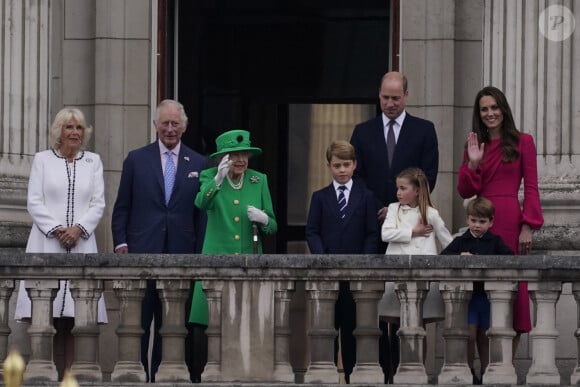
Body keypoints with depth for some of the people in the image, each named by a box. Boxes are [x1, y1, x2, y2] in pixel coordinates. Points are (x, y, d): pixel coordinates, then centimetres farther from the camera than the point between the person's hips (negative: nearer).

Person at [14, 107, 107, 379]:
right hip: (47, 243, -1)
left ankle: (68, 374, -9)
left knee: (75, 314, -7)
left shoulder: (93, 161, 14)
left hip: (81, 243, 1)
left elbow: (98, 203, 8)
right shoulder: (42, 159, 10)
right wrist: (57, 230, -9)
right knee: (46, 314, -9)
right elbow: (34, 202, 3)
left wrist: (78, 228, -8)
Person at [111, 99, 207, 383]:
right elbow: (121, 208, 7)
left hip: (181, 254, 1)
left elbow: (201, 213, 8)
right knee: (138, 323, -2)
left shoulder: (198, 164, 9)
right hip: (142, 253, -1)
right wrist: (121, 244, -3)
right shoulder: (136, 160, 6)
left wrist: (200, 254, 1)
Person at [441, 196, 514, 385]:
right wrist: (459, 256, -23)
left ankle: (484, 375, 18)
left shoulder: (495, 242, 4)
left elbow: (510, 258, -11)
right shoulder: (461, 241, 5)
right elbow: (442, 257, -6)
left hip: (488, 296, 1)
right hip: (467, 296, -1)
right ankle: (469, 374, 5)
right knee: (469, 336, -7)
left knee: (484, 338, 8)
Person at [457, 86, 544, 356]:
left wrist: (528, 227, -9)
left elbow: (531, 188, 0)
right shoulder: (474, 145, 16)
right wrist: (473, 163, -5)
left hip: (510, 222, -4)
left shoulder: (522, 142, 5)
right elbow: (465, 191, 10)